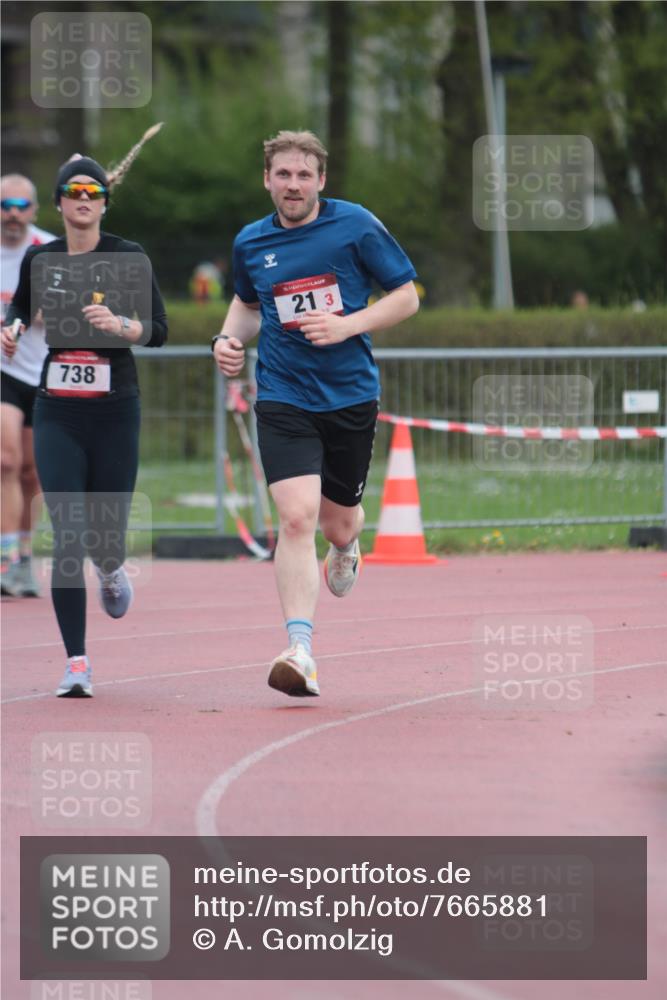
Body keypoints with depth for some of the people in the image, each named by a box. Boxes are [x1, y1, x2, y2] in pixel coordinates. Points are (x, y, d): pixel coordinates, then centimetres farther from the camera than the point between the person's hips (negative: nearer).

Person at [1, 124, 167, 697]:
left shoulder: (129, 258, -2)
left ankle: (111, 571, 43)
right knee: (68, 537, -9)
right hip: (58, 413, 1)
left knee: (107, 537, 3)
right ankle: (77, 662, -6)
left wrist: (118, 325, -24)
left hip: (115, 412, -1)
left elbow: (159, 331, -5)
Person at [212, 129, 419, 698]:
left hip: (351, 395, 0)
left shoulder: (355, 226, -5)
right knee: (296, 517, -18)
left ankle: (346, 546, 53)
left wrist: (346, 326, -14)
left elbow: (406, 297, 0)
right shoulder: (250, 243, 4)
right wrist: (231, 337, 4)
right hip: (284, 399, 0)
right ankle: (300, 651, -23)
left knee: (338, 522, 12)